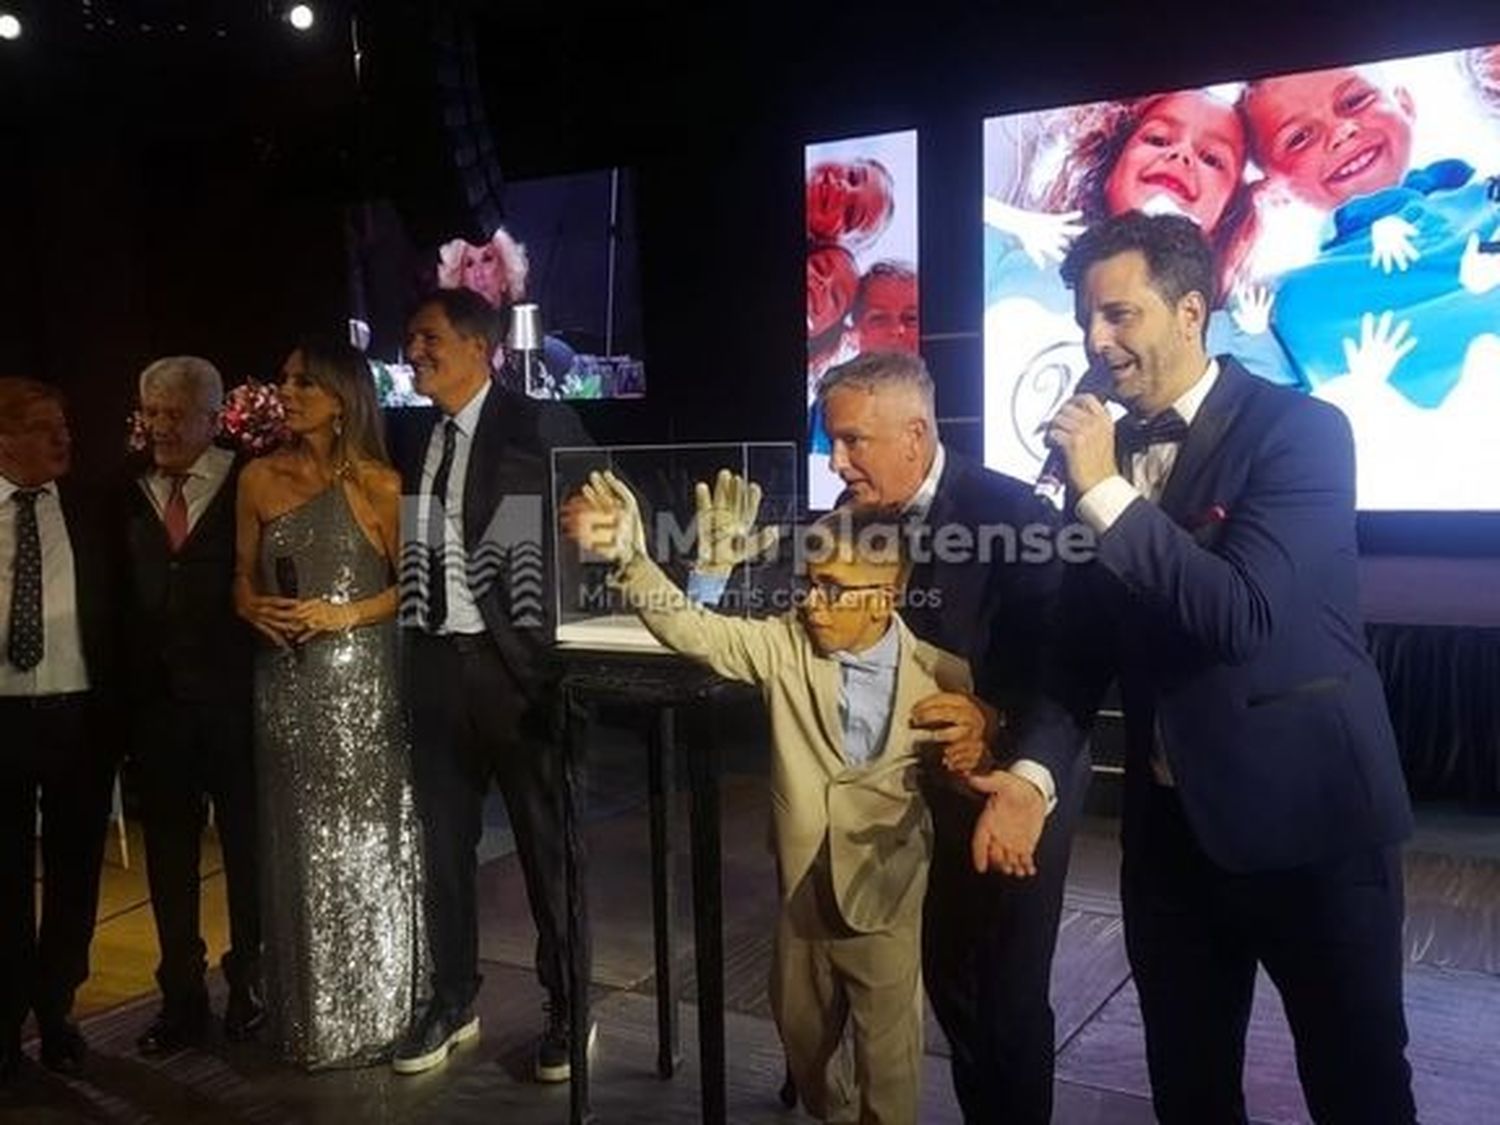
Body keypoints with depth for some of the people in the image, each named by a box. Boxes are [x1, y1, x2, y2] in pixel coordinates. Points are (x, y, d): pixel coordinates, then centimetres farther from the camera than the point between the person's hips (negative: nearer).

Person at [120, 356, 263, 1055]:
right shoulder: (128, 494, 3)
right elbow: (118, 597, 3)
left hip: (233, 698, -3)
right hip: (155, 701, 3)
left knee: (247, 846, 11)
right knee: (168, 853, 12)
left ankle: (249, 985, 29)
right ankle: (181, 1000, 26)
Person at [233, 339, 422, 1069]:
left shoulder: (380, 484, -3)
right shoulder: (259, 479, 6)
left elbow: (409, 584, 0)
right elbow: (243, 577, 13)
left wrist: (347, 613, -14)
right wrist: (255, 609, -8)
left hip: (360, 681, -3)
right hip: (284, 683, 3)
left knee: (364, 840, 4)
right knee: (297, 843, 9)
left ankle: (374, 1015, 20)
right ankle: (308, 1019, 24)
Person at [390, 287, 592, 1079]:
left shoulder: (540, 427, -6)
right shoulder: (414, 443, 12)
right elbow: (405, 554, 14)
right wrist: (406, 650, 3)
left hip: (517, 663, -5)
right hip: (436, 665, 6)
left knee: (547, 843, 6)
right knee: (442, 842, 14)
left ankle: (568, 1009, 23)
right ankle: (452, 1002, 32)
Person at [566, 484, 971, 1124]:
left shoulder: (936, 676, -14)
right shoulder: (786, 647, -9)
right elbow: (695, 632, -18)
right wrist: (628, 557, -33)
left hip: (885, 901, -3)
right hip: (802, 891, 4)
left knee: (887, 1060, 11)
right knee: (802, 1035, 24)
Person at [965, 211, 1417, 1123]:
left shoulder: (1299, 429, -12)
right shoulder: (1106, 451, 5)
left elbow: (1244, 616, -25)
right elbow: (1086, 640, 6)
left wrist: (1106, 493, -24)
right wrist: (1034, 771, -7)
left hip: (1305, 811, -5)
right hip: (1169, 820, 5)